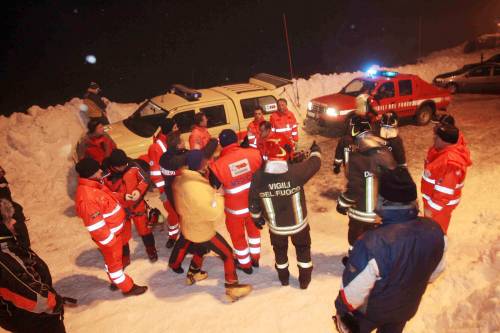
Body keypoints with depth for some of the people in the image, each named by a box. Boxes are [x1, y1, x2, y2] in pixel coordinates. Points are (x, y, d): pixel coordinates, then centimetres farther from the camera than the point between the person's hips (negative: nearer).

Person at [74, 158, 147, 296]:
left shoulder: (93, 185, -2)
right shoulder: (86, 197, -34)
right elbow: (95, 225, -30)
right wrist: (109, 240, -21)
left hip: (114, 231, 9)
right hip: (108, 236, -9)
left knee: (112, 259, 27)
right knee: (114, 261, 12)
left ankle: (115, 281, 49)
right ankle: (128, 288, 31)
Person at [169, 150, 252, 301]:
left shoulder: (180, 179, -11)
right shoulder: (198, 190, -38)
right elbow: (214, 214, -29)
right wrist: (218, 196, -14)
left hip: (188, 226, 8)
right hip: (203, 231, -8)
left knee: (200, 248, 34)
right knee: (227, 254, 8)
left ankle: (193, 274, 53)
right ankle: (233, 288, 19)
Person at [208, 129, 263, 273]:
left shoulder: (218, 165, -24)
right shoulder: (254, 153, -18)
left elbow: (213, 188, -8)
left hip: (235, 208, -3)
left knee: (238, 235, 23)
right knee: (253, 229, 30)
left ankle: (245, 264, 43)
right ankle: (255, 258, 49)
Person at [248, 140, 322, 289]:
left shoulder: (258, 177, -23)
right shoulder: (296, 171, -27)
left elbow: (253, 202, -9)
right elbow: (315, 163, -7)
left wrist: (257, 218, 11)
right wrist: (315, 149, 15)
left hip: (276, 226, 1)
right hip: (298, 223, -1)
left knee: (280, 251, 30)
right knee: (303, 249, 28)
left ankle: (283, 277, 50)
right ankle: (305, 279, 43)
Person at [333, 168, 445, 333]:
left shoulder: (373, 243, -43)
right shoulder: (434, 230, -24)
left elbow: (354, 289, -28)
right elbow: (435, 271, -3)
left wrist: (341, 307, -7)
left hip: (371, 310, -4)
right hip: (407, 307, 5)